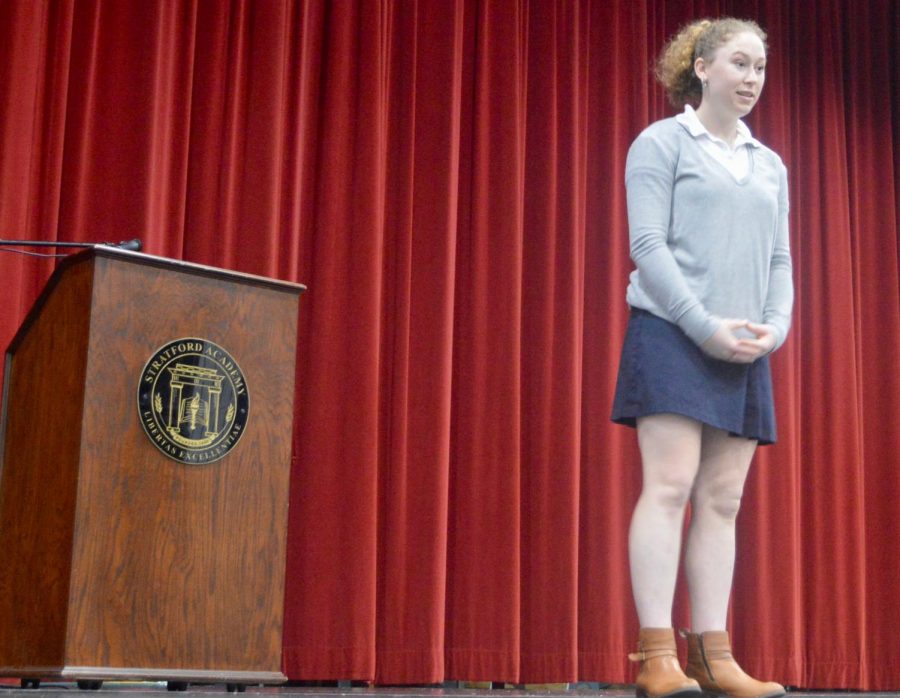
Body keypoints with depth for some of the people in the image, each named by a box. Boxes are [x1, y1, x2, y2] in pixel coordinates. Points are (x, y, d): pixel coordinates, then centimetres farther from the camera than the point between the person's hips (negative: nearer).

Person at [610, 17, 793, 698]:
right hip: (672, 334, -5)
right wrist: (705, 326, -15)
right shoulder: (661, 144, 3)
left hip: (745, 353, 6)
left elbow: (780, 259, 17)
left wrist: (776, 325, -3)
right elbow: (648, 246, -7)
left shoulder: (770, 166, 20)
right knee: (671, 484, -13)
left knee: (723, 500, 1)